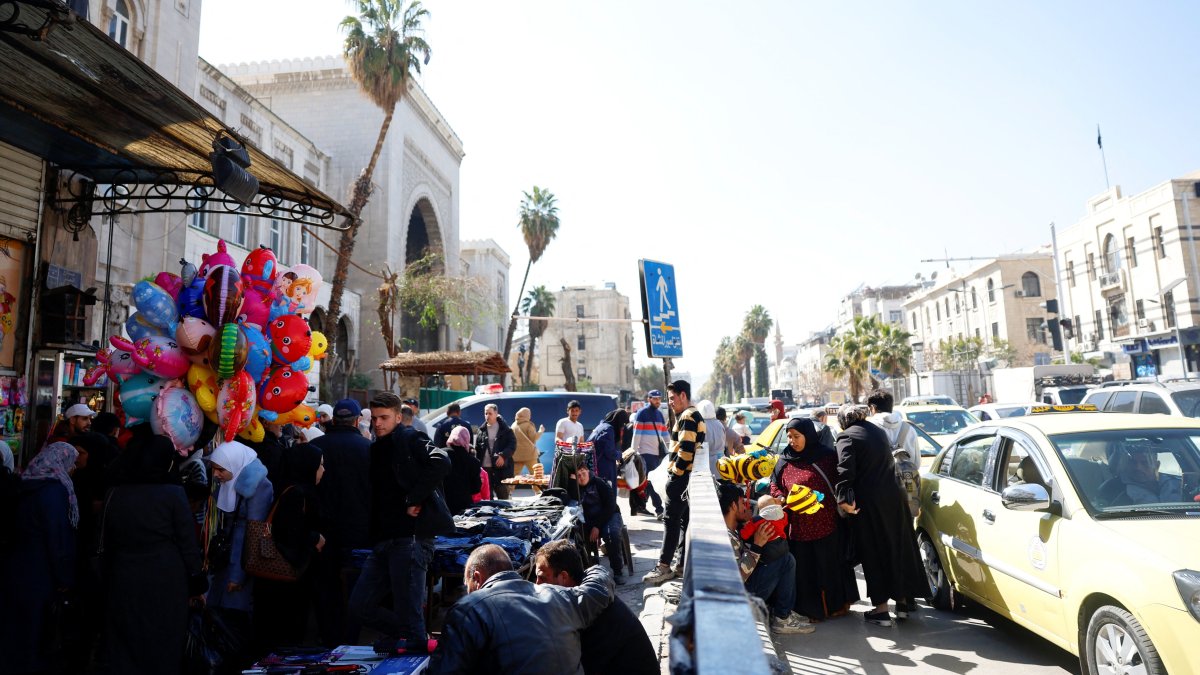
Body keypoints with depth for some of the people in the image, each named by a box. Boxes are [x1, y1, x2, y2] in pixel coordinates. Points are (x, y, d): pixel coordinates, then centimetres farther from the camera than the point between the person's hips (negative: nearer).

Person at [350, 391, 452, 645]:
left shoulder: (409, 439, -5)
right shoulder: (376, 449, 19)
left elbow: (441, 462, -24)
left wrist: (414, 500, -20)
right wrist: (372, 536, 12)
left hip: (410, 537, -9)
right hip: (383, 541, 9)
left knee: (408, 614, -5)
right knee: (360, 607, 11)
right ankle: (419, 637, 24)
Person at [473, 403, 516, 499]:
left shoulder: (505, 430, 1)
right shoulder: (481, 431, 8)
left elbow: (513, 445, -4)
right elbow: (477, 450, 9)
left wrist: (503, 455, -19)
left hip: (501, 467, -3)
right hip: (485, 467, 3)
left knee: (503, 496, 3)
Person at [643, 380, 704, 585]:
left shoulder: (687, 416, -14)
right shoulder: (695, 415, 19)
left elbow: (685, 449, -23)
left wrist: (674, 473, -16)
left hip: (681, 477, -11)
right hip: (689, 477, 11)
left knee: (671, 520, -8)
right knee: (686, 520, 12)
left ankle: (663, 567, -6)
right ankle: (684, 565, 18)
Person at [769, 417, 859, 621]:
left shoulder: (827, 456, -3)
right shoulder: (784, 461, 5)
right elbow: (775, 485, 11)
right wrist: (781, 498, -8)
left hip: (828, 524, -3)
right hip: (799, 526, 3)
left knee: (831, 564, 10)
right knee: (804, 568, 8)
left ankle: (838, 603, 30)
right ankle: (812, 608, 24)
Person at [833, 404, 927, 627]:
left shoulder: (846, 437, -9)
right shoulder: (879, 432, 13)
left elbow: (845, 470, -23)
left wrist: (844, 498, -28)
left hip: (868, 502, -6)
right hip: (894, 497, 6)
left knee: (874, 553, 3)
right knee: (900, 547, 15)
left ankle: (881, 609, 9)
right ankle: (903, 601, 25)